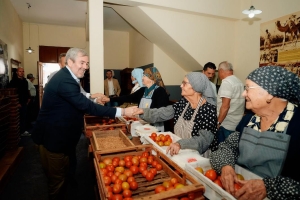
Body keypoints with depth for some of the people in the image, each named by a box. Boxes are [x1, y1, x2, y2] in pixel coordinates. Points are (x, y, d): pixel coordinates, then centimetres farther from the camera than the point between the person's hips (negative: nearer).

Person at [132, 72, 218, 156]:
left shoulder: (208, 109, -19)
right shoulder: (184, 103, 1)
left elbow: (204, 139, -27)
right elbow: (163, 113, 1)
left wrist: (180, 144, -41)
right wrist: (143, 111, -9)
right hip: (179, 151, 6)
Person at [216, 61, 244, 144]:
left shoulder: (226, 82, -14)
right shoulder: (239, 81, 11)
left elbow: (225, 105, -21)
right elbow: (238, 102, 15)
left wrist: (218, 122, -15)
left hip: (227, 125, -8)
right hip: (238, 124, 8)